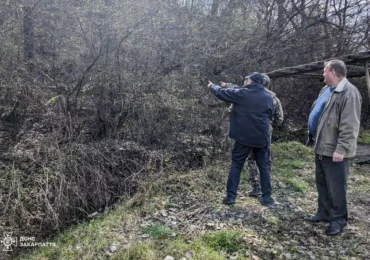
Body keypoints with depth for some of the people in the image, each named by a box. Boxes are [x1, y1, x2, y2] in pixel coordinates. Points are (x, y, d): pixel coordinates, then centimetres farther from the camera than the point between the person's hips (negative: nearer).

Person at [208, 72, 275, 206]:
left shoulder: (241, 94, -7)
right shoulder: (268, 97, 3)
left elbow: (221, 92, 2)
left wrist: (211, 85, 21)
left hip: (243, 137, -2)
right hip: (262, 138, 2)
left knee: (236, 166, 8)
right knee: (264, 167, 14)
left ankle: (230, 197, 9)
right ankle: (266, 197, 15)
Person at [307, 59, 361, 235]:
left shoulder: (349, 93, -18)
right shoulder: (326, 90, 13)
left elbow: (349, 126, -23)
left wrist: (341, 149, -26)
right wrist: (313, 138, 20)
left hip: (334, 150, -10)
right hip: (321, 146, 10)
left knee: (336, 186, 2)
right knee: (321, 183, 18)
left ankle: (338, 219, 18)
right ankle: (324, 212, 33)